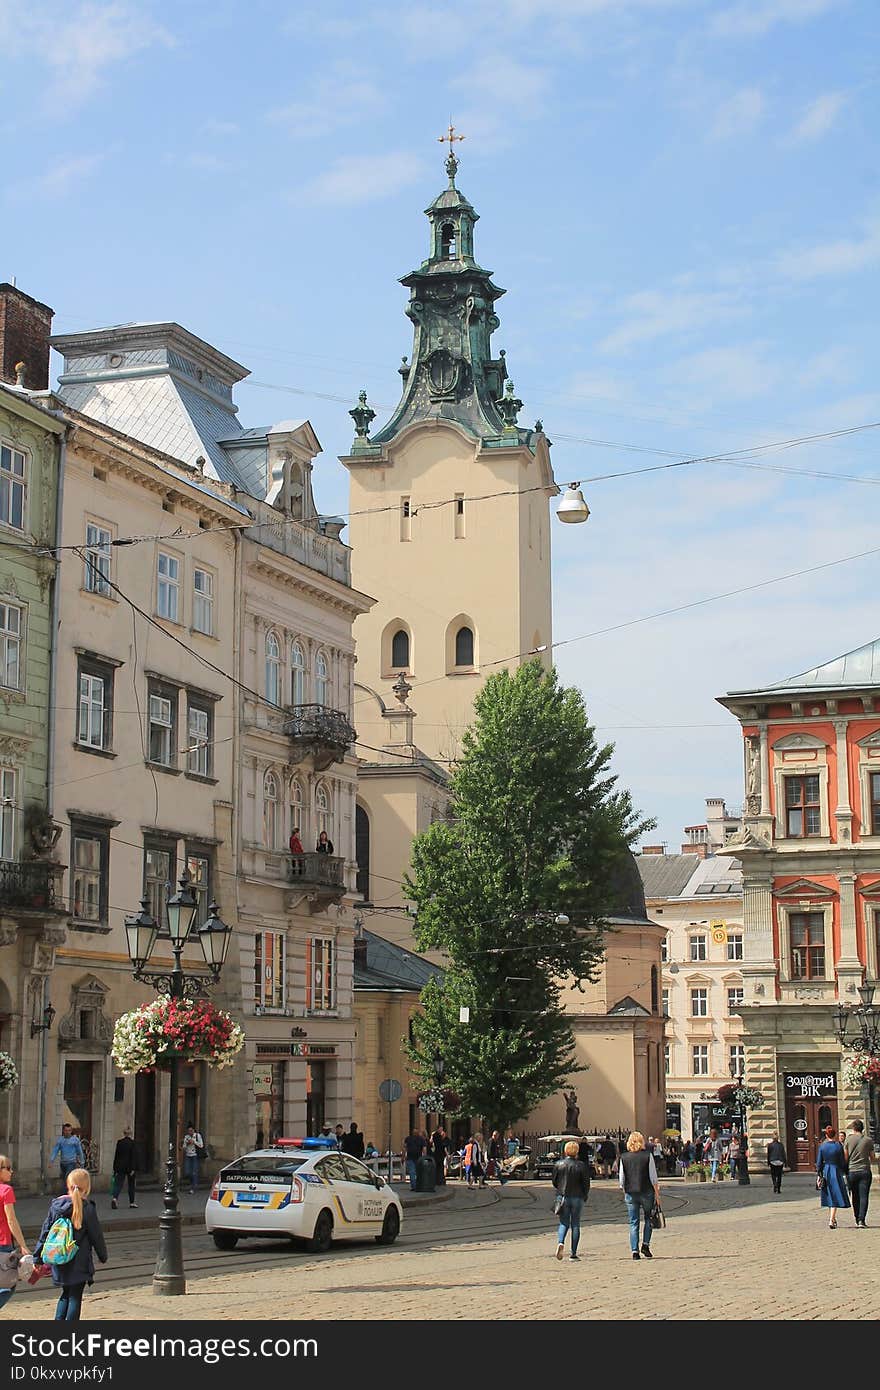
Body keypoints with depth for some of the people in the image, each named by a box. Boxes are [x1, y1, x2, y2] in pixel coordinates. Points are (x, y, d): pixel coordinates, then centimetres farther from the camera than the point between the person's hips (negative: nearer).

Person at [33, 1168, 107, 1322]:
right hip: (79, 1262, -4)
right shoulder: (87, 1208, -13)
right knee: (75, 1297, 5)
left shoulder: (55, 1205, 0)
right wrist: (103, 1256, 10)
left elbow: (45, 1232, 5)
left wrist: (37, 1258, 12)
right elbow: (96, 1236, -5)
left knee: (65, 1295, 21)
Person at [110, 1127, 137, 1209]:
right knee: (131, 1184, 11)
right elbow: (132, 1156, -12)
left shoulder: (119, 1142, 1)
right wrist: (132, 1169, -11)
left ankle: (114, 1198, -22)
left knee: (118, 1183, 2)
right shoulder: (132, 1142, -8)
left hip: (120, 1166, 2)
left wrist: (115, 1168, 11)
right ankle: (132, 1202, 17)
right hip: (129, 1166, -2)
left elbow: (116, 1155, 5)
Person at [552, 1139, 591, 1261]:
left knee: (563, 1223, 10)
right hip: (577, 1198, -1)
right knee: (575, 1224, 7)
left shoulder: (559, 1164, -2)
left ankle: (560, 1242, -18)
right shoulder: (581, 1165, -7)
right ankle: (573, 1253, 6)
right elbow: (586, 1183, -5)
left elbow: (554, 1181, 5)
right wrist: (585, 1196, 10)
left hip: (563, 1197, 1)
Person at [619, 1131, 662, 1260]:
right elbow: (653, 1177, -5)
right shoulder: (648, 1155, -6)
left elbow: (622, 1179, 5)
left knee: (633, 1223, 7)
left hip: (630, 1193, 2)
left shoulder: (624, 1157, 1)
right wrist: (657, 1194, 1)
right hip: (646, 1192, -2)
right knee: (648, 1219, 16)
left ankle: (634, 1250, 1)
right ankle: (645, 1244, 3)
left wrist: (624, 1191, 17)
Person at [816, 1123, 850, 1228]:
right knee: (836, 1196, -1)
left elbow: (819, 1163, 0)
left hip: (825, 1172, 3)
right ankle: (831, 1220, -12)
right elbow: (843, 1162, -5)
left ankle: (833, 1218, 29)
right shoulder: (839, 1146, -9)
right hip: (836, 1172, -3)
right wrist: (844, 1172, 12)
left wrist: (818, 1175, 7)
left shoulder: (822, 1146, -2)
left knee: (830, 1196, 18)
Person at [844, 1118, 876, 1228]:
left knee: (855, 1197, 13)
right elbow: (873, 1157, 7)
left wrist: (845, 1170, 16)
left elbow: (845, 1157, 1)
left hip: (852, 1171, 1)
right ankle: (861, 1220, -13)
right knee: (864, 1196, -2)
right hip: (865, 1171, -1)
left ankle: (857, 1219, 18)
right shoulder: (868, 1140, -2)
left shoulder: (849, 1140, -2)